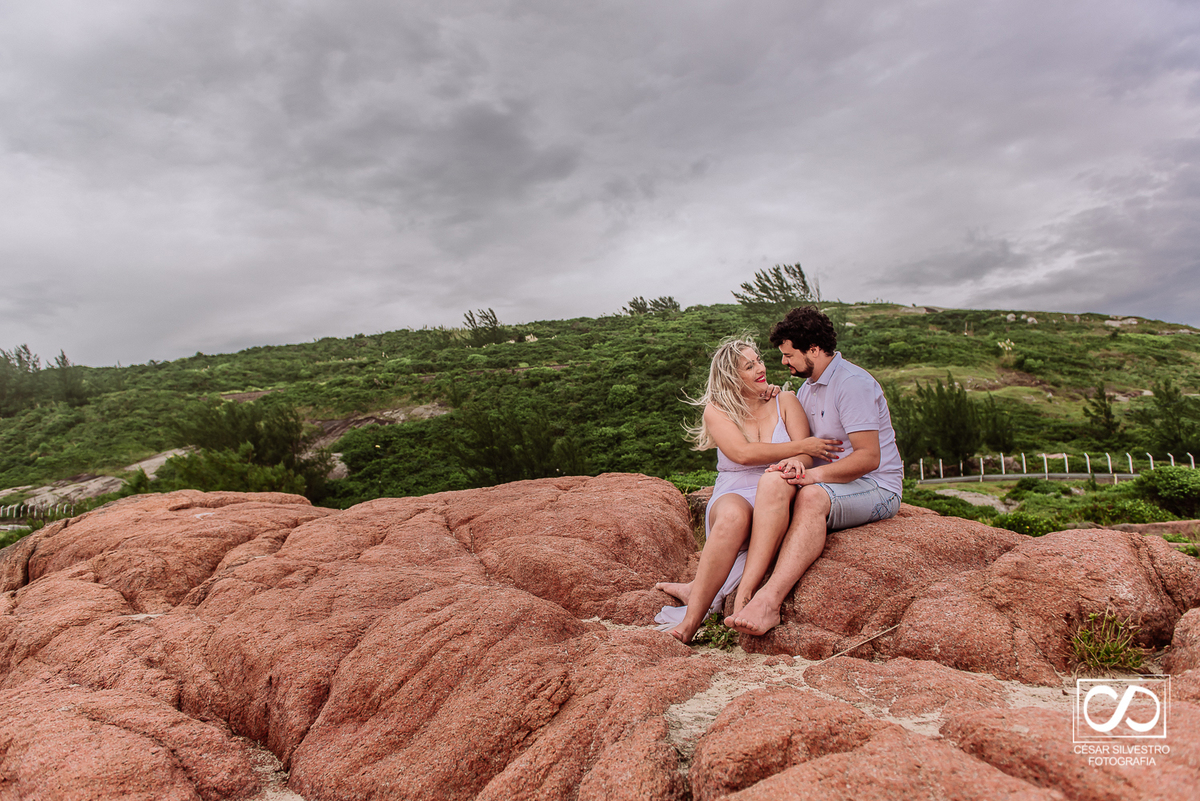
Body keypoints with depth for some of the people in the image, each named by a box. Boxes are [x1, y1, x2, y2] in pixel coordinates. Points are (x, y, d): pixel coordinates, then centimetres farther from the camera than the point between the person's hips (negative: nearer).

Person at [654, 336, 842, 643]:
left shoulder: (785, 401, 12)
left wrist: (792, 464, -24)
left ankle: (696, 590, -34)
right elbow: (742, 453, -11)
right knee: (734, 514, -39)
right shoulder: (716, 411, 8)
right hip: (733, 495, -1)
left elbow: (805, 456, 0)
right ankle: (689, 622, -43)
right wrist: (800, 446, -11)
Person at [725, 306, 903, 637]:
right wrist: (794, 462, -9)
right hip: (828, 484, 6)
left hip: (876, 488, -6)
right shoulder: (806, 388, 17)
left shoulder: (852, 383, -11)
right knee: (773, 481, -25)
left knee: (812, 496, -38)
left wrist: (813, 474, -25)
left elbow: (869, 457, -18)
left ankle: (769, 600, -48)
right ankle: (745, 593, -39)